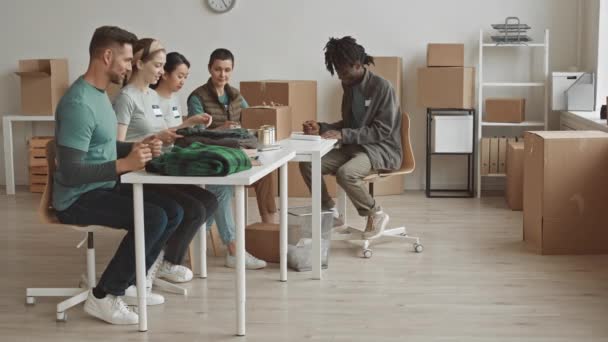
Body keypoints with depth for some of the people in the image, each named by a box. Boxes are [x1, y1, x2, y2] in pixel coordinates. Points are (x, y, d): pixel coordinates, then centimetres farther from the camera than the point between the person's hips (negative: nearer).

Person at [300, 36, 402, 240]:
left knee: (345, 173, -36)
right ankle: (329, 212, 6)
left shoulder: (381, 87, -15)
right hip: (354, 147, 8)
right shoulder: (350, 87, 9)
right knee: (307, 164, -11)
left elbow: (382, 131, -19)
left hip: (382, 150, -8)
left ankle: (376, 215, -11)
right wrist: (321, 128, -1)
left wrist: (343, 135, -25)